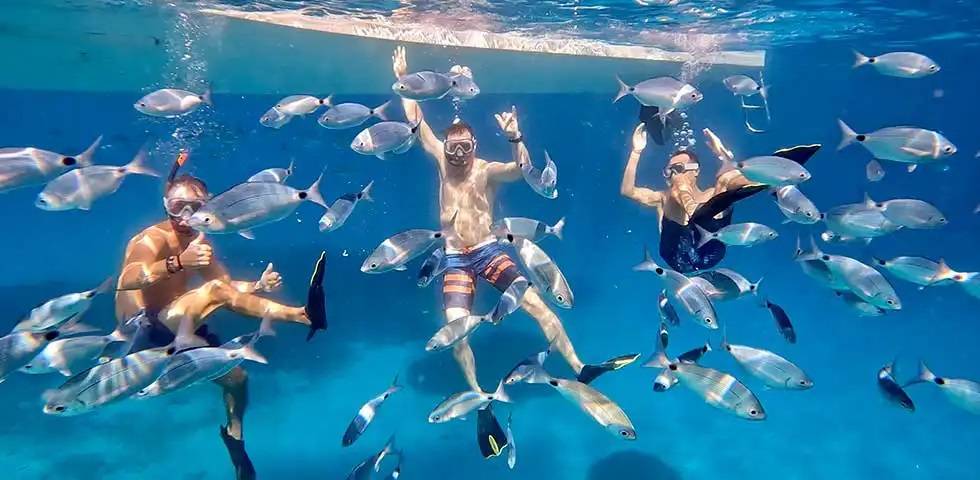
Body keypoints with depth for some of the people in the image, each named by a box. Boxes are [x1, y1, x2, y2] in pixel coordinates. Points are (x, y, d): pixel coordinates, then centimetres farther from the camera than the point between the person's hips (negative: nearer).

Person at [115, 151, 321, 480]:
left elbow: (228, 285, 8)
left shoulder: (198, 243, 7)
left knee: (236, 377, 11)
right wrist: (178, 262, -53)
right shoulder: (154, 239, -17)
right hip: (146, 335, -8)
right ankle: (295, 314, -28)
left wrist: (258, 286, -12)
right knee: (215, 291, -29)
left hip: (177, 331, 9)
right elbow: (126, 281, -38)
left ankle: (234, 437, 35)